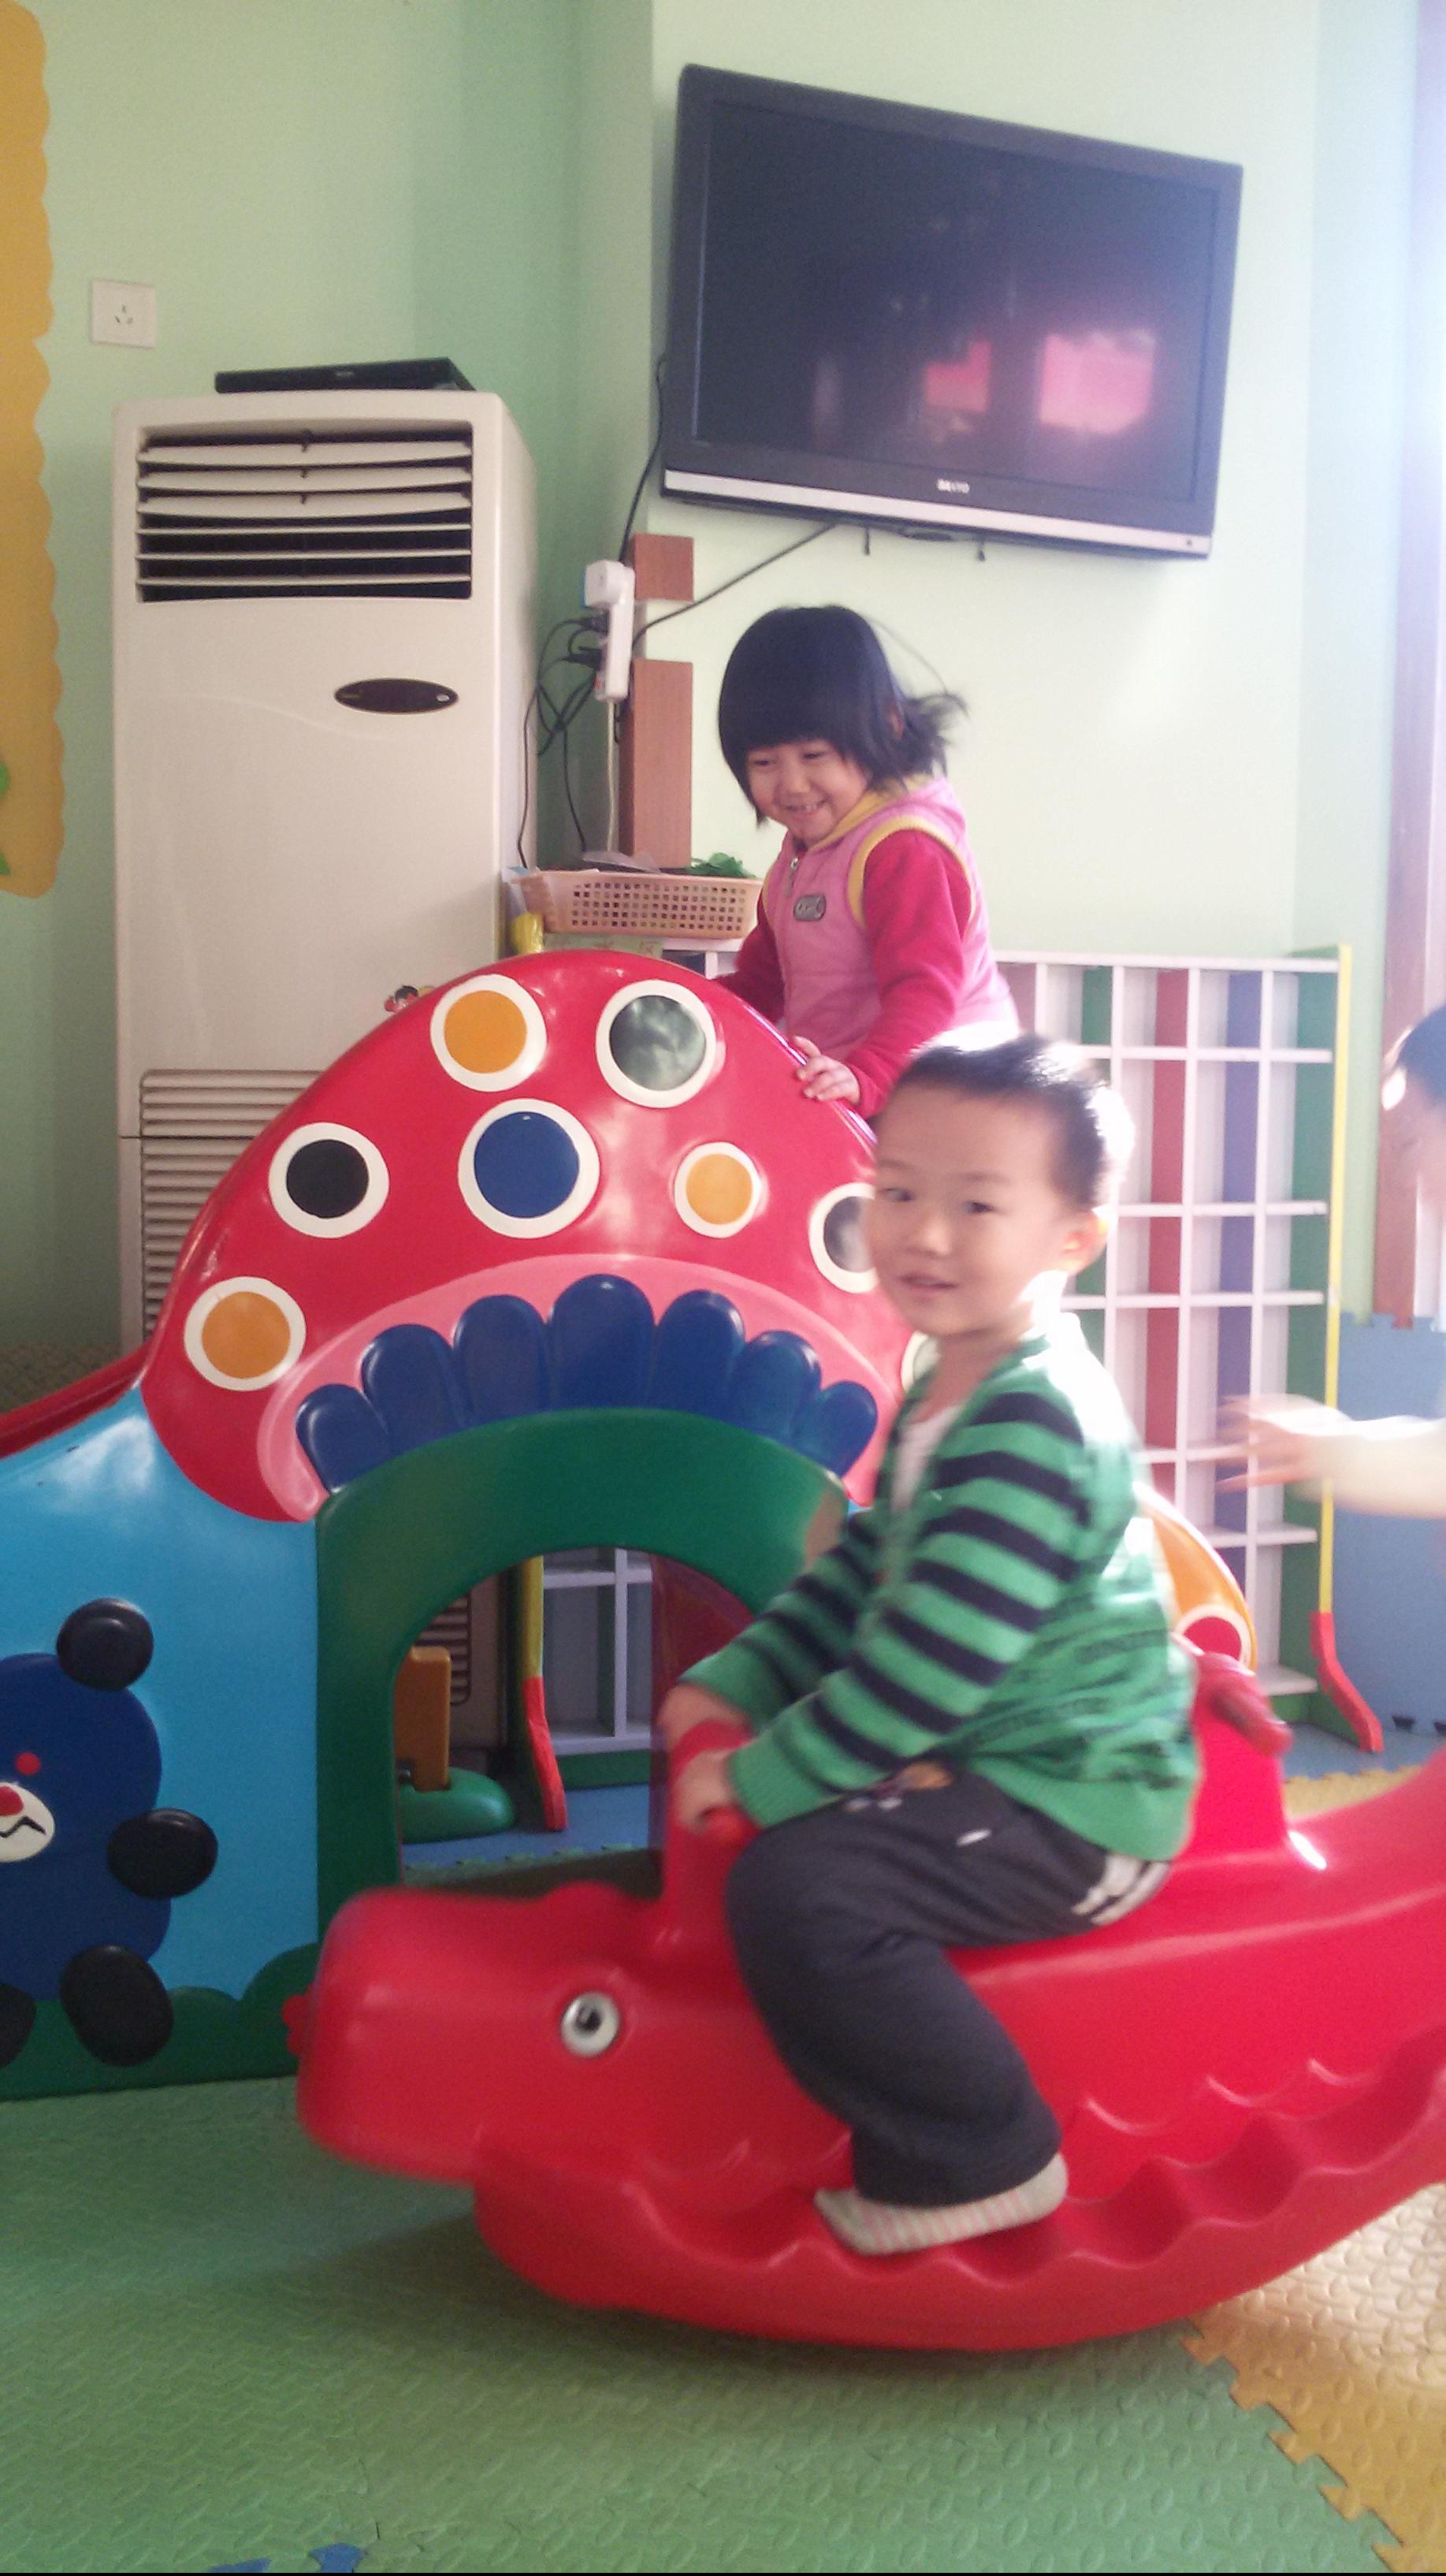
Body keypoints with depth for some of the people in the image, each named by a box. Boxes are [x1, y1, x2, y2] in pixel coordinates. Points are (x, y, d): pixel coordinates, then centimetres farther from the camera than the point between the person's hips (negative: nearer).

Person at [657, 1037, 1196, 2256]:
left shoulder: (1037, 1424, -25)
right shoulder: (949, 1392, 8)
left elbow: (933, 1658, -28)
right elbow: (858, 1575, 15)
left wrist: (766, 1777, -20)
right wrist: (734, 1688, 5)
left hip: (1068, 1803, -10)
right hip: (979, 1765, 11)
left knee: (797, 1884, -25)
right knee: (792, 1824, 22)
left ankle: (980, 2161, -5)